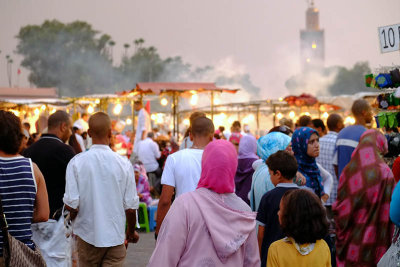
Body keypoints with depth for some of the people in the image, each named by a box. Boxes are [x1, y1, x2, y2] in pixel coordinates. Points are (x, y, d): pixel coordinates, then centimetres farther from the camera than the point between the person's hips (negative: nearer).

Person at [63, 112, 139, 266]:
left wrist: (73, 219, 13)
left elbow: (71, 204, -10)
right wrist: (131, 231, 15)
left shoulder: (76, 162, -8)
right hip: (115, 236, 0)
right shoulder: (124, 164, -7)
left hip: (87, 236, 0)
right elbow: (131, 206, -4)